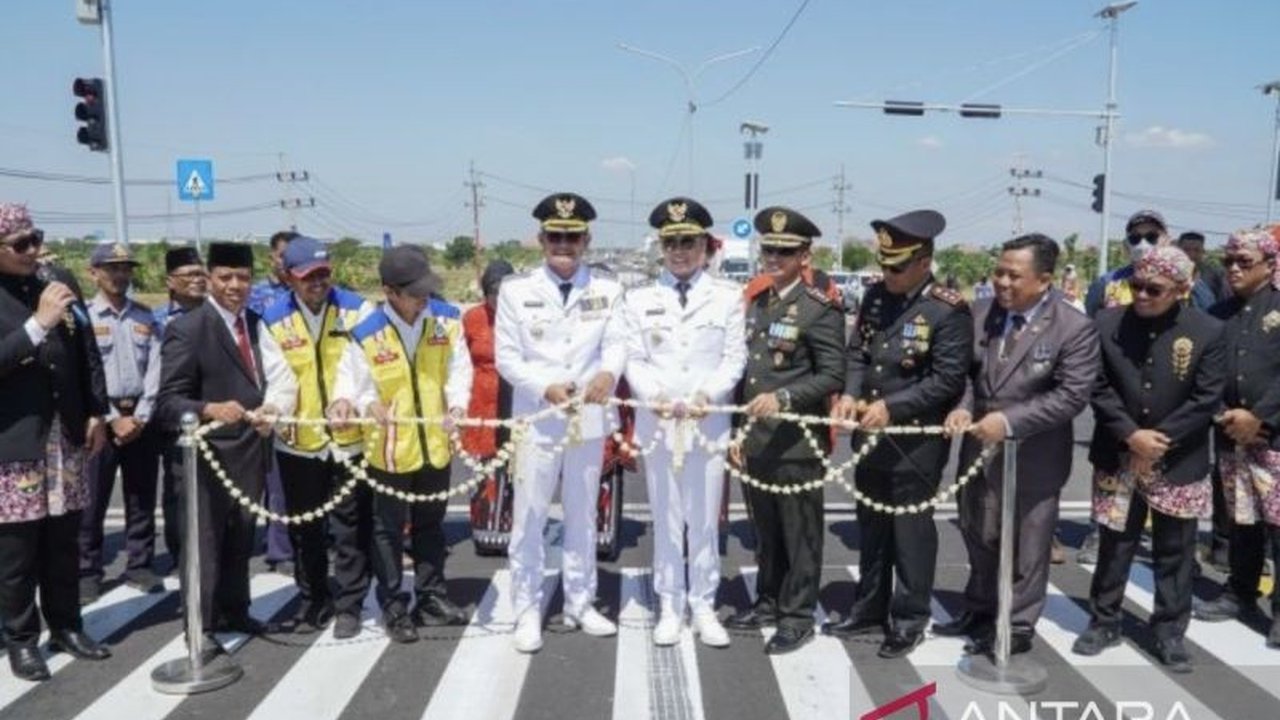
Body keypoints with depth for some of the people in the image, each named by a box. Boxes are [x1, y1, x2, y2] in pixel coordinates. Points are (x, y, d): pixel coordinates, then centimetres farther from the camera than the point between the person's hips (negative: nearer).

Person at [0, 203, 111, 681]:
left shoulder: (59, 282, 6)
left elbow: (87, 351, 11)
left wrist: (96, 413, 7)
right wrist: (38, 323, -23)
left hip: (65, 436, 4)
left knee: (63, 542, 13)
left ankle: (65, 626, 27)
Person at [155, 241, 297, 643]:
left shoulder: (255, 324, 8)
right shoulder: (187, 328, -12)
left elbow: (280, 379, -2)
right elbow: (168, 401, -17)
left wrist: (272, 408, -22)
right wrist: (211, 409, -35)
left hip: (251, 450, 7)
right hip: (210, 453, -6)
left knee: (241, 536, 18)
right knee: (205, 539, 3)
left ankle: (234, 611, 33)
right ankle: (200, 624, 16)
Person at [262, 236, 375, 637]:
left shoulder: (356, 309, -4)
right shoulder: (274, 320, 0)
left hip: (350, 437, -2)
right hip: (299, 441, 2)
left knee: (351, 525, 5)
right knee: (304, 527, 14)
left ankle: (349, 604, 19)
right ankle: (313, 600, 30)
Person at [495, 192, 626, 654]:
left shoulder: (607, 290, 5)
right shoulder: (516, 290, 0)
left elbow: (617, 343, -5)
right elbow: (507, 357, -3)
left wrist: (609, 372, -28)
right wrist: (545, 387, -19)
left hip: (589, 420, 2)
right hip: (537, 421, -2)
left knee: (583, 516, 14)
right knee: (529, 518, 4)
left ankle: (580, 604, 29)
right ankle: (528, 611, 18)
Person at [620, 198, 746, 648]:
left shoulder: (728, 297, 5)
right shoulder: (639, 299, 6)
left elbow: (735, 358, 1)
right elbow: (633, 360, 3)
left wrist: (706, 395, -14)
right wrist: (655, 397, -14)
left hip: (710, 423, 0)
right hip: (657, 423, 0)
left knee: (705, 521, 7)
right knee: (666, 520, 7)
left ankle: (703, 608, 19)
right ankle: (670, 608, 18)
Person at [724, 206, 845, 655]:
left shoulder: (820, 309, -9)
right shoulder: (755, 304, 13)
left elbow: (832, 376, -14)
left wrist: (783, 398, -27)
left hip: (796, 443, -7)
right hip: (754, 441, 7)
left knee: (799, 534, 5)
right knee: (765, 532, 18)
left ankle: (798, 616, 16)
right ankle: (768, 602, 32)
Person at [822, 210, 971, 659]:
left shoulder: (949, 310, -14)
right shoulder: (875, 296, 5)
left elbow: (948, 379, -17)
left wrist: (891, 408, -21)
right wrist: (850, 394, -8)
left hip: (916, 442, -6)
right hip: (869, 436, 7)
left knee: (911, 530, 6)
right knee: (872, 526, 17)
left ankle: (909, 620, 21)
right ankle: (870, 609, 32)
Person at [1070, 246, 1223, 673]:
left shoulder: (1207, 332, -6)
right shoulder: (1107, 324, -3)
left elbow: (1207, 398, -9)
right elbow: (1098, 388, -4)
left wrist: (1159, 440, -15)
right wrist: (1131, 435, -15)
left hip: (1179, 463, -1)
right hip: (1119, 459, 1)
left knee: (1174, 553, 10)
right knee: (1114, 546, 11)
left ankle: (1170, 631, 24)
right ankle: (1104, 622, 25)